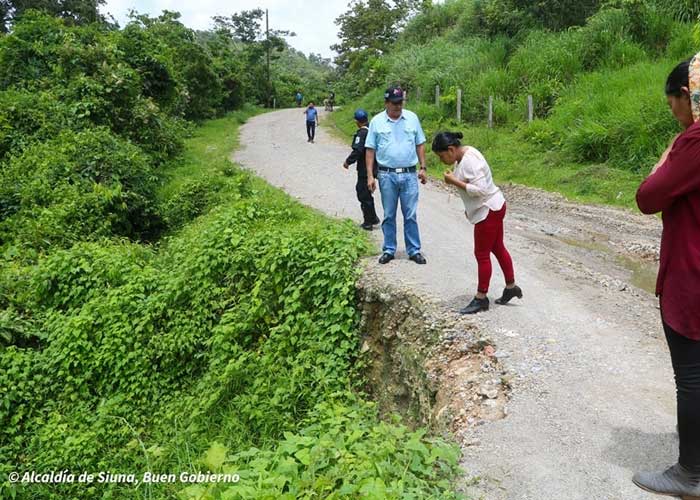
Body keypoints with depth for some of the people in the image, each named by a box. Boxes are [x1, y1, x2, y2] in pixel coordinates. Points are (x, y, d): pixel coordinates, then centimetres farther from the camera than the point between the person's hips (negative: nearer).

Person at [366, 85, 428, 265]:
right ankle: (389, 250, 19)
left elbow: (420, 144, 9)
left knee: (411, 215, 4)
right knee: (389, 215, 9)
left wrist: (423, 168, 4)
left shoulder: (412, 118, 4)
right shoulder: (376, 121, 1)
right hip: (386, 175, 0)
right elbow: (370, 150, 2)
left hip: (409, 175, 1)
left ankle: (414, 250, 13)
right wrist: (370, 175, -3)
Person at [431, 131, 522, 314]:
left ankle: (481, 298, 10)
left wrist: (454, 182, -25)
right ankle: (511, 287, 32)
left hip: (489, 211, -10)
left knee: (482, 254, -1)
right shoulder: (464, 155, 7)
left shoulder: (469, 161, -24)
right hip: (491, 208, 10)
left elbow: (480, 190, -30)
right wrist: (470, 208, 18)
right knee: (498, 248, 19)